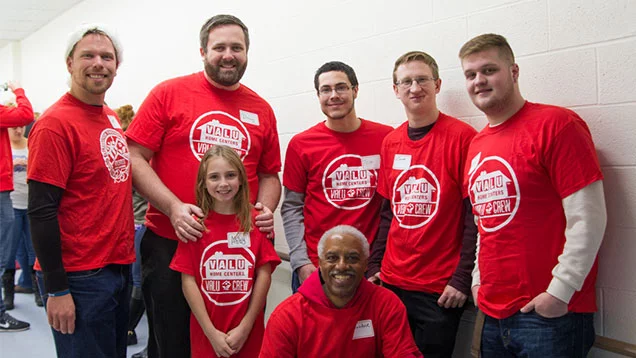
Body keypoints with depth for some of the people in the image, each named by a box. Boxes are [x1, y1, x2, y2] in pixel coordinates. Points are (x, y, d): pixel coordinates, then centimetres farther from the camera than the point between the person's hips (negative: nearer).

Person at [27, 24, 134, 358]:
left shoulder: (112, 118, 9)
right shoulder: (55, 123, -14)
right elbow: (41, 211, -17)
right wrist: (57, 290, -17)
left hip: (119, 266, 8)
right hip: (79, 277, -8)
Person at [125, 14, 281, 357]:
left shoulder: (261, 109, 7)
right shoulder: (169, 93, -2)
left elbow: (269, 174, 15)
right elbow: (136, 158, -5)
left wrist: (266, 209, -5)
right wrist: (173, 208, -17)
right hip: (169, 245, -2)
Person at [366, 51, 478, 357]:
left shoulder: (462, 137, -10)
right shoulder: (390, 142, 7)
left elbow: (474, 215, -11)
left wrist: (462, 279, -13)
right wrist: (375, 265, 8)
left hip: (441, 289, -5)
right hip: (391, 282, 5)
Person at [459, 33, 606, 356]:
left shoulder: (556, 123, -10)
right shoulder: (477, 145, 10)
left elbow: (587, 218, -15)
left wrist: (560, 291, -16)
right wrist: (479, 280, 11)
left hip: (550, 312, -6)